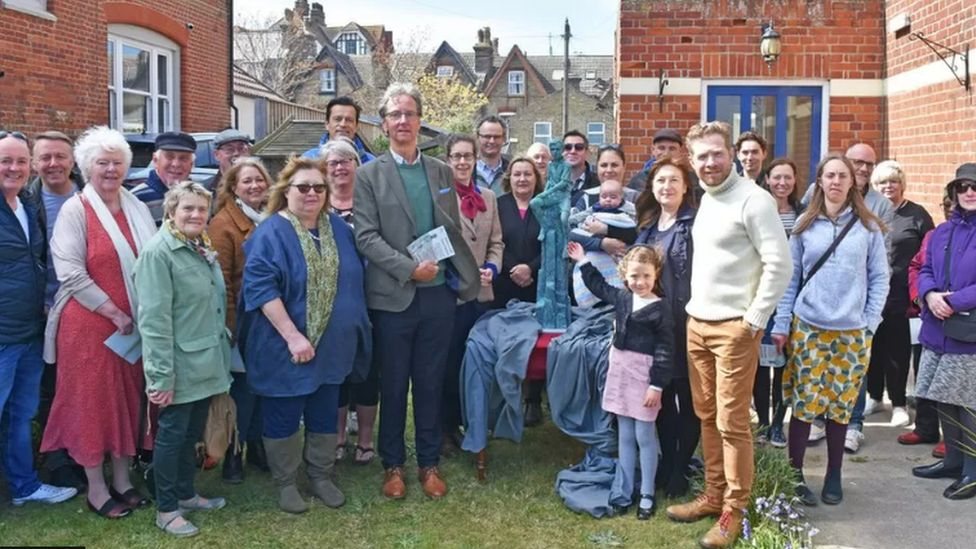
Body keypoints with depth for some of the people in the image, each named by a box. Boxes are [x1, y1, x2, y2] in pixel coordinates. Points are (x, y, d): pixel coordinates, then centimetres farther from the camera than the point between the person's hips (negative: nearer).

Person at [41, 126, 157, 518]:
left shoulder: (137, 208, 8)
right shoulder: (75, 210, -8)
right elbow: (71, 274, -15)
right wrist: (115, 314, -15)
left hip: (135, 323, 5)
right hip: (89, 324, -5)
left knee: (128, 399, 12)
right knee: (92, 401, 5)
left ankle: (122, 480, 26)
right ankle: (96, 488, 19)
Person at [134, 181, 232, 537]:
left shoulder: (202, 248, 10)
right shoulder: (158, 252, -16)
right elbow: (154, 320, -21)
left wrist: (222, 352, 20)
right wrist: (161, 375, -23)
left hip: (205, 363, 8)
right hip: (180, 367, -8)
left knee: (193, 433, 19)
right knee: (172, 435, 5)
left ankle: (185, 494, 34)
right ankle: (166, 509, 19)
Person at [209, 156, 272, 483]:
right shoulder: (224, 224, -9)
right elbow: (221, 281, -13)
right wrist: (231, 326, -15)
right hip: (244, 320, -5)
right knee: (243, 387, 2)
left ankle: (256, 446, 29)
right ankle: (233, 453, 19)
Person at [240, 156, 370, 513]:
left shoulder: (338, 228, 6)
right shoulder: (270, 233, -11)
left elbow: (353, 279, 14)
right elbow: (260, 288, -20)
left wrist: (352, 330, 9)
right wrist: (292, 336, -25)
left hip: (332, 345, 5)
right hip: (284, 348, -5)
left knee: (325, 415, 15)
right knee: (283, 416, 8)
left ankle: (321, 476, 31)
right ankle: (285, 483, 25)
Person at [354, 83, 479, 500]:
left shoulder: (441, 172, 11)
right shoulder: (368, 175, 0)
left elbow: (454, 231, 13)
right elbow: (366, 237, -9)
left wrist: (465, 276, 2)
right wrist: (410, 268, -18)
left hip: (439, 294, 3)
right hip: (393, 297, -2)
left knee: (431, 383, 11)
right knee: (393, 385, 8)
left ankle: (429, 463, 24)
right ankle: (392, 465, 24)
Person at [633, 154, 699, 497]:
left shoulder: (696, 222, -8)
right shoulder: (648, 225, 13)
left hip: (687, 322, -6)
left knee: (687, 398, 6)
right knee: (662, 396, 14)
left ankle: (680, 470, 18)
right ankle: (666, 465, 27)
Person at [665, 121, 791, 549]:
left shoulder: (753, 199, -11)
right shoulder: (704, 198, 13)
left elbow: (780, 264, -15)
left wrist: (753, 320, -14)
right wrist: (694, 308, 15)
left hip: (734, 328, -7)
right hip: (697, 323, 7)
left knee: (731, 422, -1)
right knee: (706, 416, 13)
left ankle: (733, 511, 11)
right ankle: (713, 495, 25)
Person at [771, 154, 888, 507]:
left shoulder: (868, 227, 3)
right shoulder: (805, 226, 4)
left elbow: (879, 279, 5)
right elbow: (790, 278, 5)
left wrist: (870, 323, -3)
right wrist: (781, 326, 1)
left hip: (852, 332, 0)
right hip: (807, 328, 0)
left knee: (840, 405, 7)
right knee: (803, 404, 0)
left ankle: (834, 476, 21)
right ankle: (795, 475, 11)